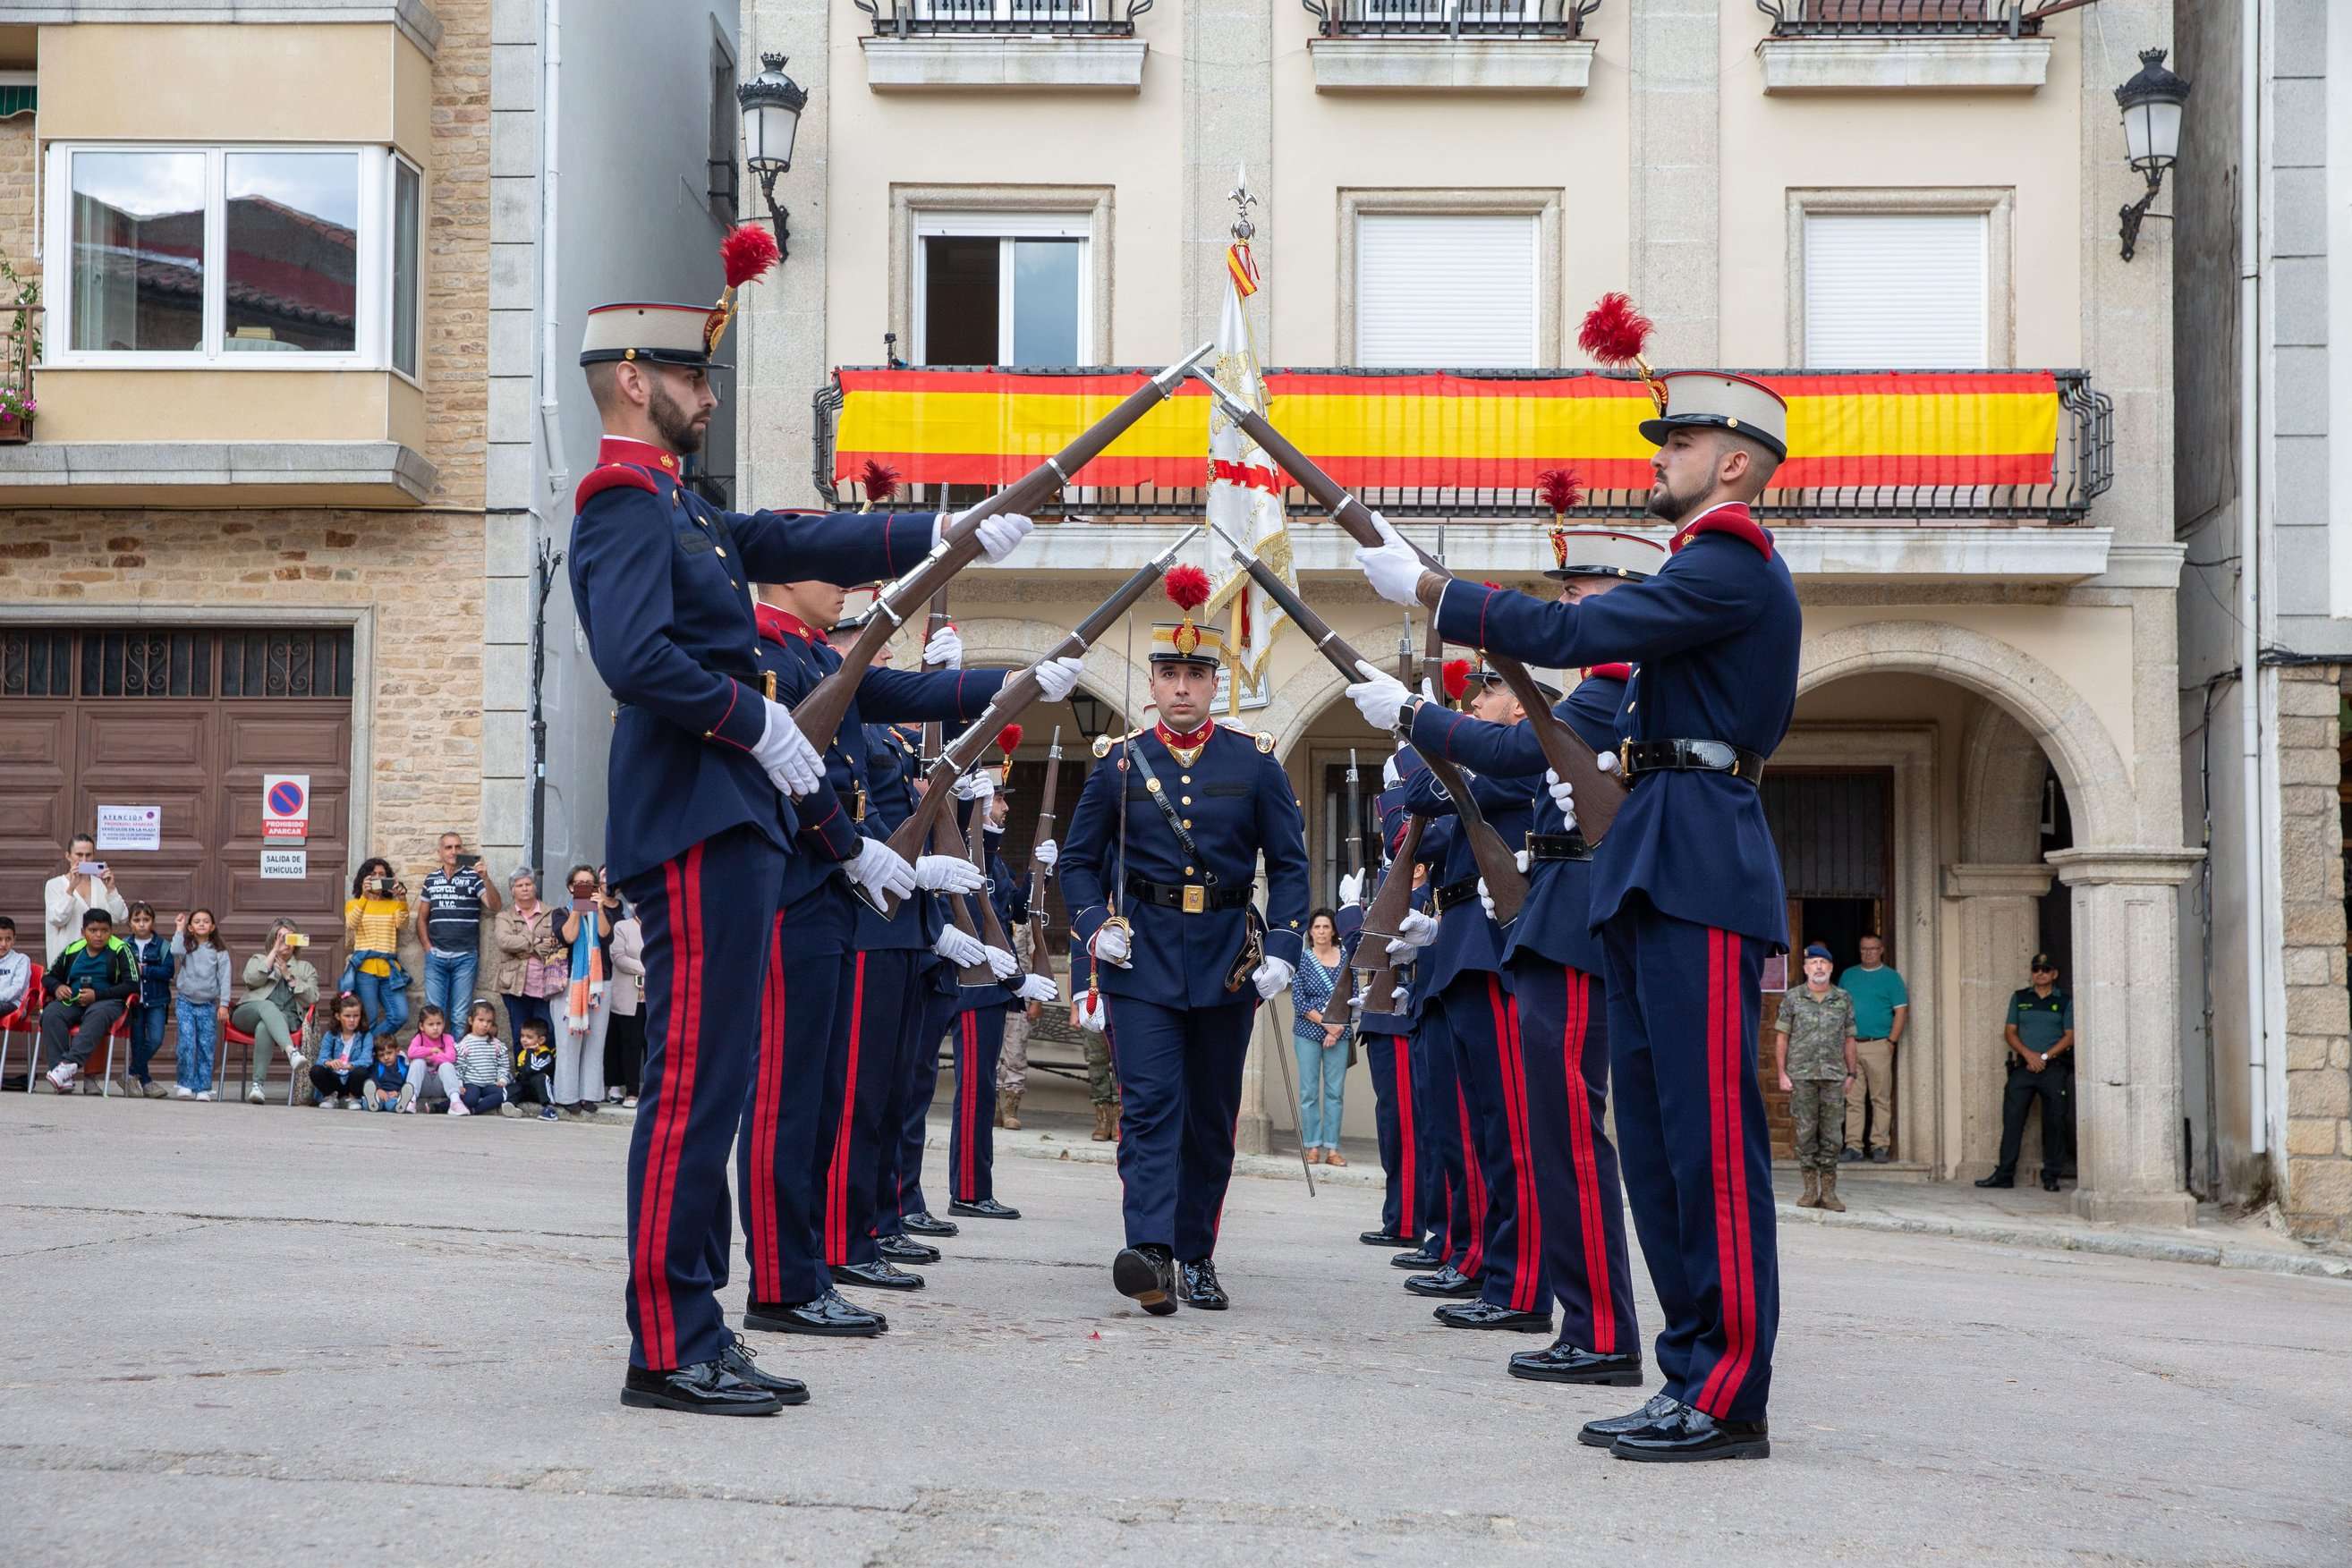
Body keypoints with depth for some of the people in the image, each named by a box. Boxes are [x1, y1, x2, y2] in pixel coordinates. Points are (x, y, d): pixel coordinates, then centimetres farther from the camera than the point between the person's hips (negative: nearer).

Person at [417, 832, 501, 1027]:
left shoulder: (473, 877, 1)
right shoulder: (431, 879, 12)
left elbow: (494, 906, -11)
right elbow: (422, 918, 17)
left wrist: (485, 878, -24)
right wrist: (427, 947, 5)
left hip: (465, 956, -3)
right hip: (436, 956, 3)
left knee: (460, 1016, 0)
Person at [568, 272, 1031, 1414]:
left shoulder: (678, 510, 20)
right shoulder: (625, 505, -11)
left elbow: (800, 545, 28)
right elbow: (635, 657, -24)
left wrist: (946, 536, 26)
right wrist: (759, 722, -15)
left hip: (730, 823, 11)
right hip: (696, 828, -11)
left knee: (714, 1083, 11)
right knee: (693, 1083, -9)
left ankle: (692, 1331, 16)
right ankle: (667, 1351, -6)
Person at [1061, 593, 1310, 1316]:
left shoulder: (1255, 761, 4)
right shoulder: (1119, 761, 4)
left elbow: (1289, 864, 6)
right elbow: (1079, 860, 10)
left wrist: (1283, 948, -6)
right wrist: (1094, 927, -7)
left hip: (1227, 956, 2)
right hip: (1143, 955, -1)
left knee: (1212, 1114, 8)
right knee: (1150, 1103, -14)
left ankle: (1197, 1258, 18)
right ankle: (1151, 1255, -26)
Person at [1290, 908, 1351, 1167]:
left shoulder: (1345, 959, 7)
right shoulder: (1302, 959, 2)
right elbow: (1299, 1000, -3)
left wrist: (1337, 1029, -7)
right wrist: (1326, 1024, -12)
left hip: (1338, 1034, 1)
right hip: (1308, 1032, -1)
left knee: (1335, 1092, 0)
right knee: (1309, 1092, -1)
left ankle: (1332, 1148, 2)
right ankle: (1313, 1147, 3)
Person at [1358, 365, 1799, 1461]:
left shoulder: (1731, 566, -10)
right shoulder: (1711, 570, 23)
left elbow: (1573, 633, -18)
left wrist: (1424, 587, -13)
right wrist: (1615, 772, 14)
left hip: (1699, 877, -11)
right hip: (1655, 876, 11)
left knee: (1710, 1134, -9)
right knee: (1654, 1134, 10)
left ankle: (1731, 1400, -7)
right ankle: (1694, 1376, 14)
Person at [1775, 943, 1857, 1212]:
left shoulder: (1843, 999, 8)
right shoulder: (1793, 998, 4)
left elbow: (1849, 1038, 12)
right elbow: (1781, 1037, 4)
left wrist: (1850, 1073, 8)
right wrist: (1782, 1074, -2)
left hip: (1834, 1076, 1)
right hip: (1801, 1076, -1)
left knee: (1831, 1134, 1)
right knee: (1806, 1133, 1)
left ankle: (1828, 1191, 5)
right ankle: (1810, 1189, 7)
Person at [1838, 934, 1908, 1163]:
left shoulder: (1891, 977, 4)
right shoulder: (1848, 975, 15)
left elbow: (1901, 1011, -1)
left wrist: (1891, 1041, -8)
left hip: (1878, 1044, -3)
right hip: (1851, 1045, 3)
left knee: (1881, 1099, -2)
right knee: (1853, 1099, 2)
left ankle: (1880, 1146, 0)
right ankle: (1853, 1145, 3)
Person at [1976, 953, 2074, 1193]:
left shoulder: (2065, 1001, 8)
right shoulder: (2019, 998, 14)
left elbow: (2070, 1036, 1)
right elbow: (2010, 1031, 9)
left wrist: (2045, 1057, -11)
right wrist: (2028, 1054, -8)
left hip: (2054, 1067, -1)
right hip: (2023, 1066, 1)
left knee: (2054, 1122, -2)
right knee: (2012, 1118, -5)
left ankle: (2051, 1176, 5)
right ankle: (2004, 1174, -3)